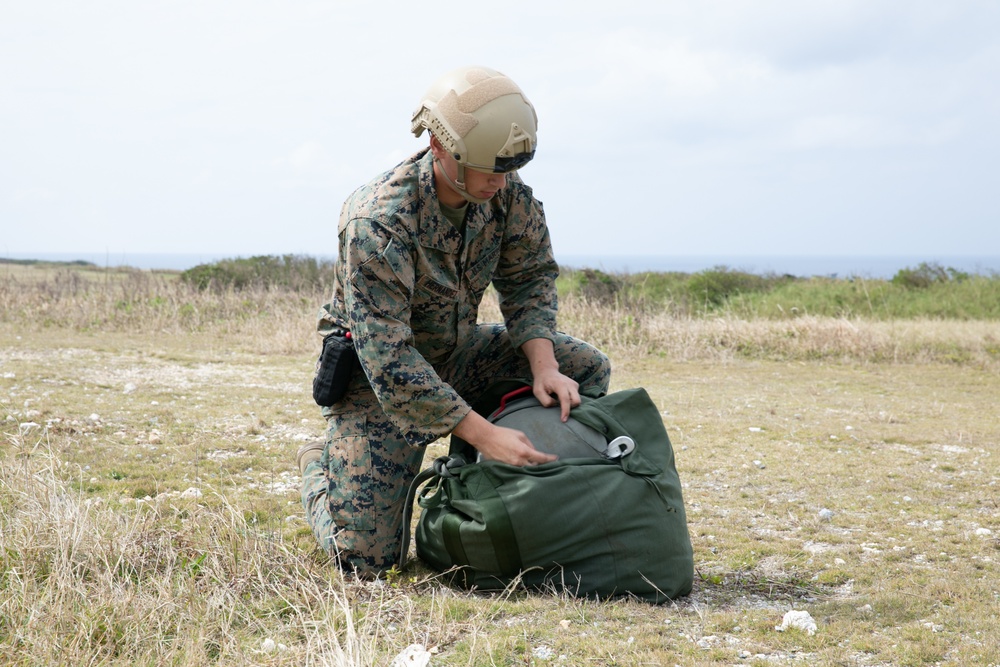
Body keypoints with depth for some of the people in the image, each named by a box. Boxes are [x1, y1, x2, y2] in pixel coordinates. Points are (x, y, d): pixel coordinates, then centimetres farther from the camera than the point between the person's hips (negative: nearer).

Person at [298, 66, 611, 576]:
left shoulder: (508, 192, -15)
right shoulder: (377, 224, -34)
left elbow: (530, 277, -1)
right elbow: (387, 359, -35)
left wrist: (544, 366, -21)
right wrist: (485, 436, -40)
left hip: (459, 352, 6)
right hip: (375, 371, -6)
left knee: (586, 370, -10)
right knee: (366, 559, -11)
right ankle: (321, 465, 21)